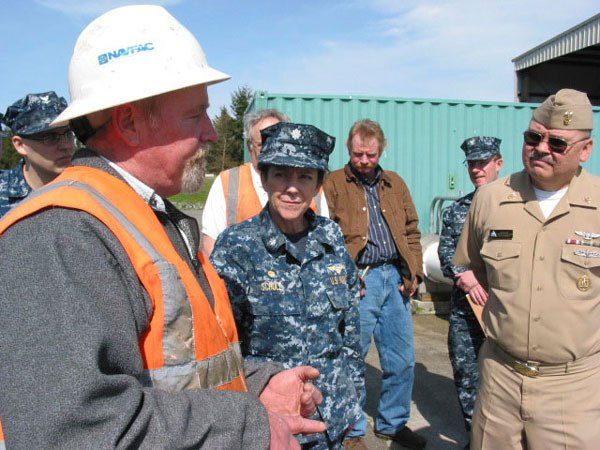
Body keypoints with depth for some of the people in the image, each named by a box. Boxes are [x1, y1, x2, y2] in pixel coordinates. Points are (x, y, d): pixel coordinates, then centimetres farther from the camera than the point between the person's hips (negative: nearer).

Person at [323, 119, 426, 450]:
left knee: (402, 359, 14)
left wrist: (414, 271, 6)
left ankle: (393, 422, 34)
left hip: (395, 277, 5)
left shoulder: (395, 184, 15)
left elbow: (412, 231, 16)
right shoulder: (333, 184, -1)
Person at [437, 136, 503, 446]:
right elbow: (445, 251, 6)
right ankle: (475, 434, 28)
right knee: (464, 370, 11)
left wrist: (479, 276, -15)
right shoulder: (456, 210, 12)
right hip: (463, 304, 4)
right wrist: (462, 275, -13)